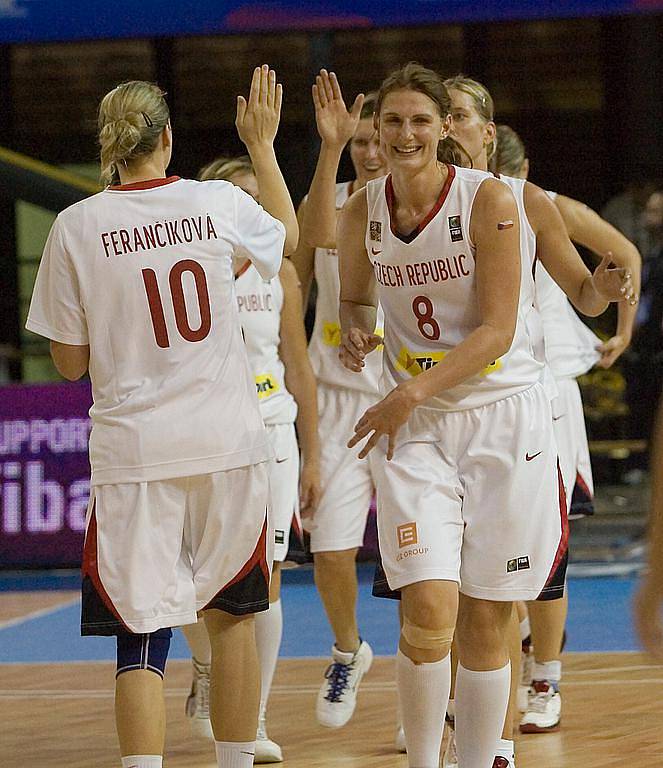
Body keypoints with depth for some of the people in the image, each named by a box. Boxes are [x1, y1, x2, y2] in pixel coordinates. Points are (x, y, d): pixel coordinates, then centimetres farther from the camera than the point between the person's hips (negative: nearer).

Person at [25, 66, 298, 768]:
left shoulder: (76, 228, -5)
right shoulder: (217, 203, -1)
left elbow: (70, 362, 2)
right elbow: (289, 234, 24)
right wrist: (261, 146, 34)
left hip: (133, 449, -2)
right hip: (229, 444, 2)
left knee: (142, 633, -2)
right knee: (231, 612, 17)